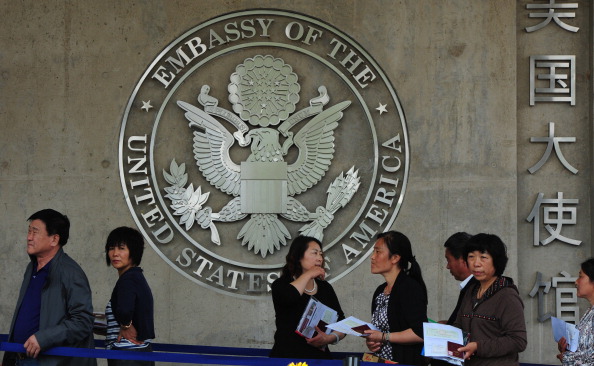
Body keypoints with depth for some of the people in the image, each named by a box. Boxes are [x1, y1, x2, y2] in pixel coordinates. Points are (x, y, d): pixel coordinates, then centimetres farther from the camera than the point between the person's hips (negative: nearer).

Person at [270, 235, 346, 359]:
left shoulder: (325, 288, 14)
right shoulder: (281, 285, 3)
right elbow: (288, 297, -22)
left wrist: (330, 338, -11)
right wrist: (308, 274, -6)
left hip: (320, 356, 4)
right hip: (287, 355, -4)